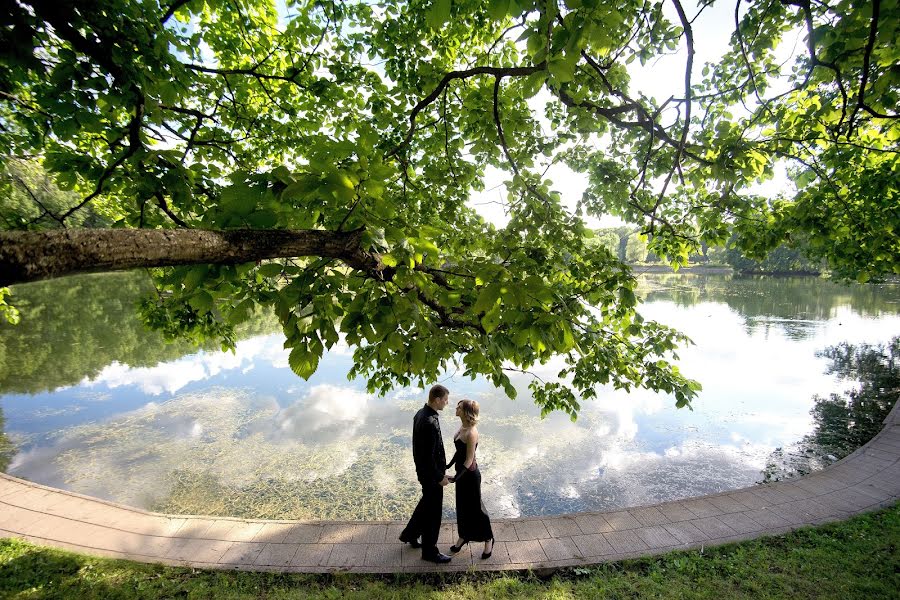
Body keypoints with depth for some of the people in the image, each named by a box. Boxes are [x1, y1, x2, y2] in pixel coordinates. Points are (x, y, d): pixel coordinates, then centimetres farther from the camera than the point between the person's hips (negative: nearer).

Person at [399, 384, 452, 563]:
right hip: (431, 473, -9)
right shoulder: (430, 423, -32)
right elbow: (429, 456, -27)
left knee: (427, 502, 28)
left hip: (423, 469, 9)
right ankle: (429, 551, 28)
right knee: (433, 511, 9)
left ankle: (409, 534, 44)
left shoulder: (420, 414, -1)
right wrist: (440, 477, -16)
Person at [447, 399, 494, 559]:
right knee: (462, 506, 21)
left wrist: (456, 477, -26)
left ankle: (488, 540, 32)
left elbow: (469, 460, -24)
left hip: (470, 474, -8)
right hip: (462, 471, 8)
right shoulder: (462, 427, -3)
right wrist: (449, 465, 16)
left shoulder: (471, 433, -29)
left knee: (475, 507, 10)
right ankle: (463, 537, 41)